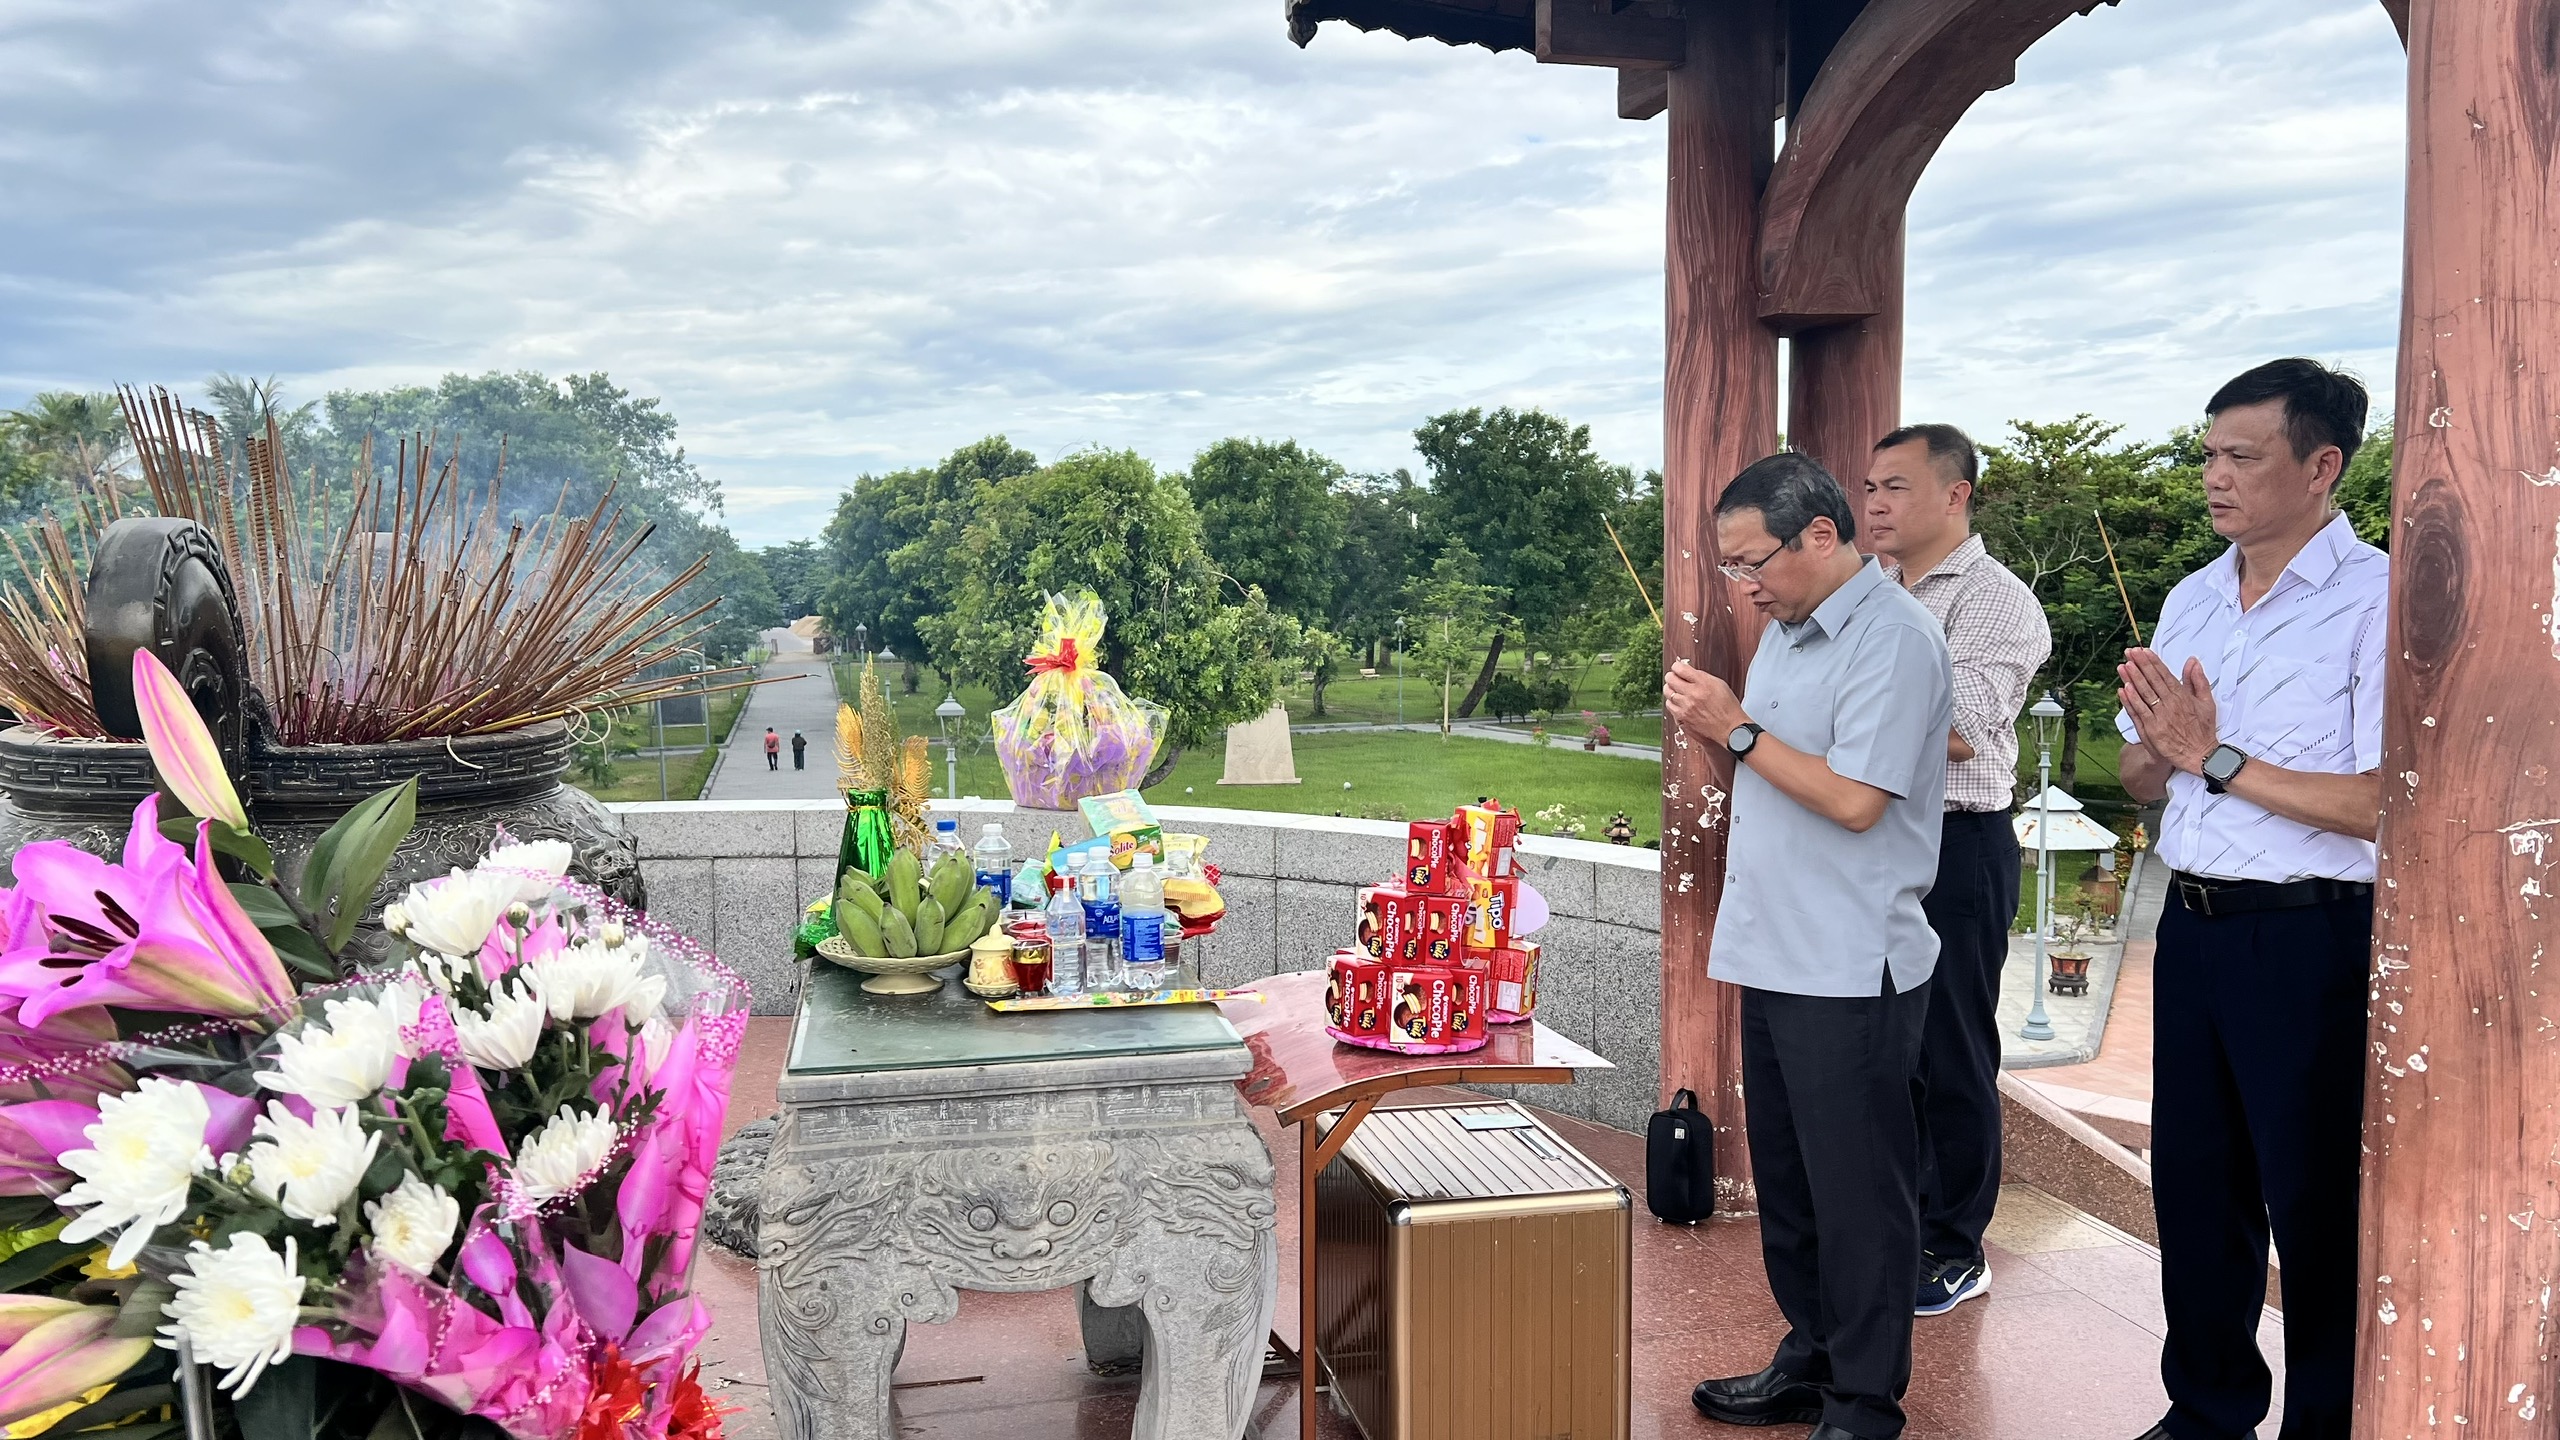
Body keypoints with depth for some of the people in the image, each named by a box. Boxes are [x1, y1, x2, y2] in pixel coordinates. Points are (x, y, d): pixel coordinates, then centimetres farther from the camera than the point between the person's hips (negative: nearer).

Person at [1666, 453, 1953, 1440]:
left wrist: (1738, 728, -16)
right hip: (1773, 954, 9)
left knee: (1858, 1195, 3)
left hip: (1850, 971, -9)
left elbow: (1854, 798, -22)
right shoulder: (1786, 630, 14)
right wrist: (1710, 726, 2)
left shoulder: (1892, 640, -15)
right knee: (1786, 1179, 18)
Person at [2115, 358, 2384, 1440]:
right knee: (2193, 1185, 16)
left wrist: (2215, 756, -16)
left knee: (2315, 1201, 6)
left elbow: (2379, 804, -20)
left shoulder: (2377, 599, -12)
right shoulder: (2191, 601, 10)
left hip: (2308, 937, -7)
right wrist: (2157, 742, -6)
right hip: (2193, 926, 7)